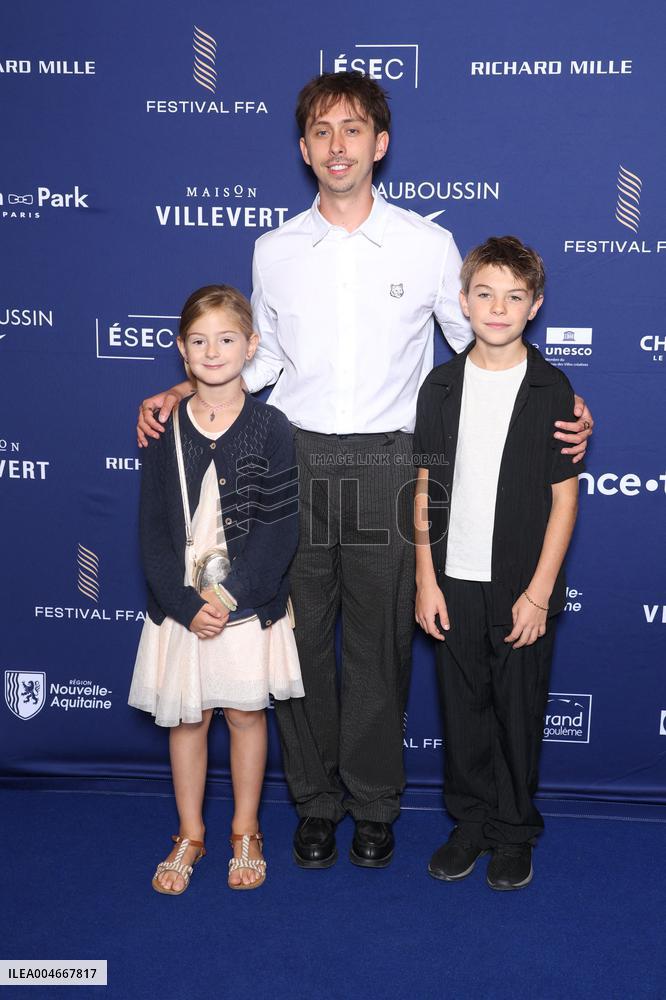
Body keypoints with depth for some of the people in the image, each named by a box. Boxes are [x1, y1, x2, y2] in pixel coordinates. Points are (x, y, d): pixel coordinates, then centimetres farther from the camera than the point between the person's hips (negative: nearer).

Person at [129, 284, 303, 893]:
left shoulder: (270, 427, -6)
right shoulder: (165, 429, 0)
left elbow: (280, 526, -10)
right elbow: (155, 530, -2)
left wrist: (230, 596, -18)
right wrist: (187, 606, -13)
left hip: (250, 605, -2)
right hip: (180, 606, 2)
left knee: (246, 712, 11)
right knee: (185, 718, 11)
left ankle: (245, 833, 30)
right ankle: (190, 836, 30)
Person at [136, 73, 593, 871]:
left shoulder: (429, 245, 0)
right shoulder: (273, 251, 6)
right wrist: (185, 391, 6)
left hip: (387, 465, -1)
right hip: (297, 460, 2)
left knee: (380, 640, 7)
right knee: (300, 634, 8)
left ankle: (374, 802, 27)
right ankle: (315, 799, 27)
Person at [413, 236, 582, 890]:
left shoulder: (550, 390, -6)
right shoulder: (441, 386, 1)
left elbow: (564, 497, -6)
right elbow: (426, 490, 4)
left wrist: (538, 592, -10)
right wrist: (426, 581, 0)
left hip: (522, 588, -2)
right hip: (455, 584, 2)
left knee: (519, 712, 10)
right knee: (464, 708, 13)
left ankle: (514, 831, 29)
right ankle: (470, 822, 32)